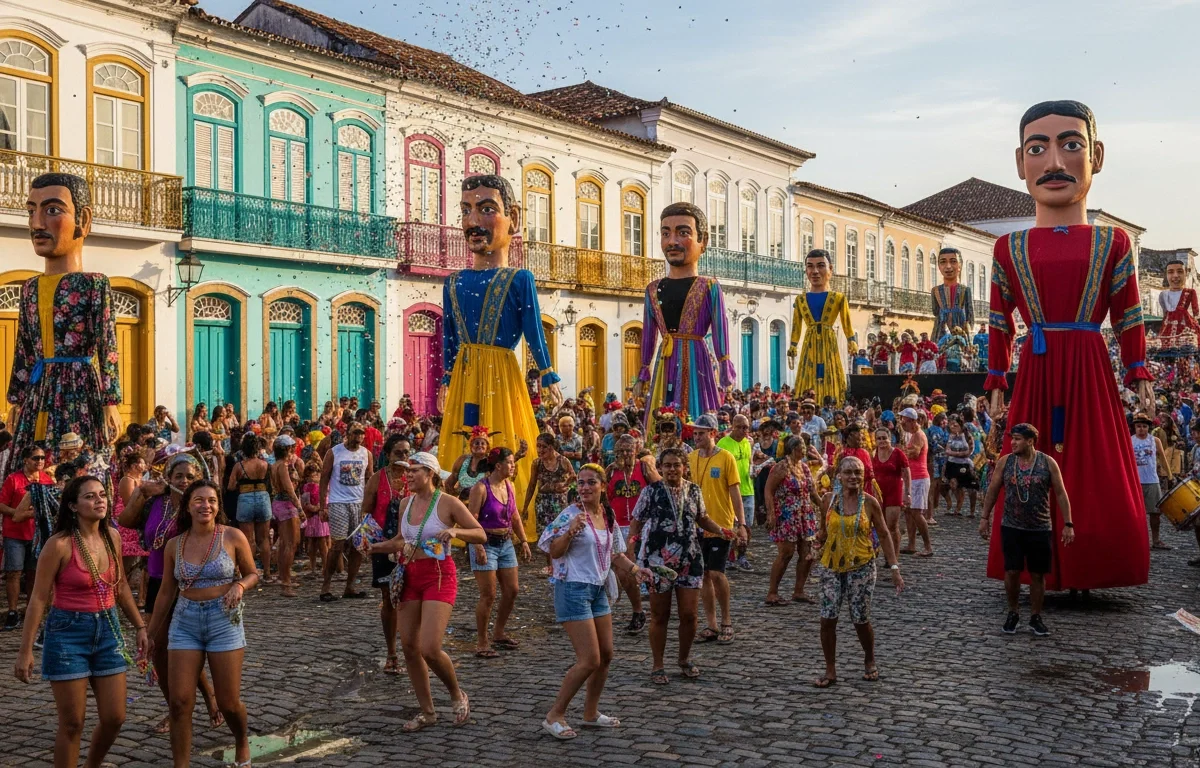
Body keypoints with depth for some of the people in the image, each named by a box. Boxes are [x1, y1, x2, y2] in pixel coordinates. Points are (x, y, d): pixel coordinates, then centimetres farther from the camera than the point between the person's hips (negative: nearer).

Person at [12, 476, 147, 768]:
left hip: (107, 630, 5)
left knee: (114, 717, 8)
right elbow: (38, 598, -12)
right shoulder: (59, 544, -15)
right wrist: (25, 650, -12)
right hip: (68, 632, -5)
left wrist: (139, 626, 15)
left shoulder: (112, 537, 1)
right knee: (72, 723, 1)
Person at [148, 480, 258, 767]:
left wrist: (239, 586, -18)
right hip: (185, 622, 2)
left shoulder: (233, 537, -6)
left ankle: (242, 743, 35)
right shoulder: (175, 545, 3)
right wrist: (151, 633, 14)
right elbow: (166, 593, 11)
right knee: (180, 702, -4)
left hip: (224, 620, -2)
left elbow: (253, 574, 5)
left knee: (228, 703, 3)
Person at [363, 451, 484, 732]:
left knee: (429, 649, -16)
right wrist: (375, 547, 5)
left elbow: (481, 535, -10)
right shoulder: (407, 503, 8)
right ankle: (427, 712, 21)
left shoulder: (447, 503, -10)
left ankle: (458, 695, 12)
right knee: (409, 647, 7)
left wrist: (455, 531, -27)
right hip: (411, 576, 7)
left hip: (439, 576, -7)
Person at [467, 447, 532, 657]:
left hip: (506, 543, 8)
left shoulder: (509, 486, 8)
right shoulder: (481, 488, -14)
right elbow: (472, 520, -16)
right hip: (487, 543, -8)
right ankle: (482, 642, 6)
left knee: (511, 591, 9)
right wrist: (478, 547, -23)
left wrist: (523, 541, 13)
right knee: (488, 595, -5)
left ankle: (499, 634, 27)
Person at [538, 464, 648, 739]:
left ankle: (591, 713, 28)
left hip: (598, 589, 8)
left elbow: (615, 552, 18)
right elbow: (554, 552, -16)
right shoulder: (571, 515, -14)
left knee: (606, 655, 12)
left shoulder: (608, 516, 8)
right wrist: (571, 531, -31)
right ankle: (554, 716, 3)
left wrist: (634, 569, 2)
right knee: (590, 660, -10)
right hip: (573, 589, -8)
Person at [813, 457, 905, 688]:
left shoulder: (869, 502, -5)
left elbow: (884, 535, 0)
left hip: (861, 567, -2)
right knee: (827, 619, -4)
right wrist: (818, 539, -4)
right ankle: (830, 671, 11)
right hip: (832, 567, 2)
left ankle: (870, 662, 32)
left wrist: (894, 568, -3)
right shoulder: (829, 500, 0)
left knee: (861, 620, 4)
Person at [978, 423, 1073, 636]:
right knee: (1012, 571, -1)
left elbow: (1061, 494, -1)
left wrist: (1068, 524, -4)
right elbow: (992, 490, 8)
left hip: (1040, 528, -1)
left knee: (1038, 574, 5)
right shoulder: (1004, 462, 0)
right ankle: (1013, 613, 18)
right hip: (1011, 527, 1)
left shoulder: (1048, 463, -4)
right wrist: (985, 518, 7)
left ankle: (1035, 617, 19)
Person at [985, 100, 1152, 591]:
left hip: (1090, 371, 0)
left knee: (1096, 470, 3)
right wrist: (997, 383, 10)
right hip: (1035, 372, 1)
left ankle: (1088, 570, 16)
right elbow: (1000, 323, 11)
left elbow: (1129, 319, 7)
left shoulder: (1113, 243, 5)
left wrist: (1140, 376, 4)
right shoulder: (1009, 249, 6)